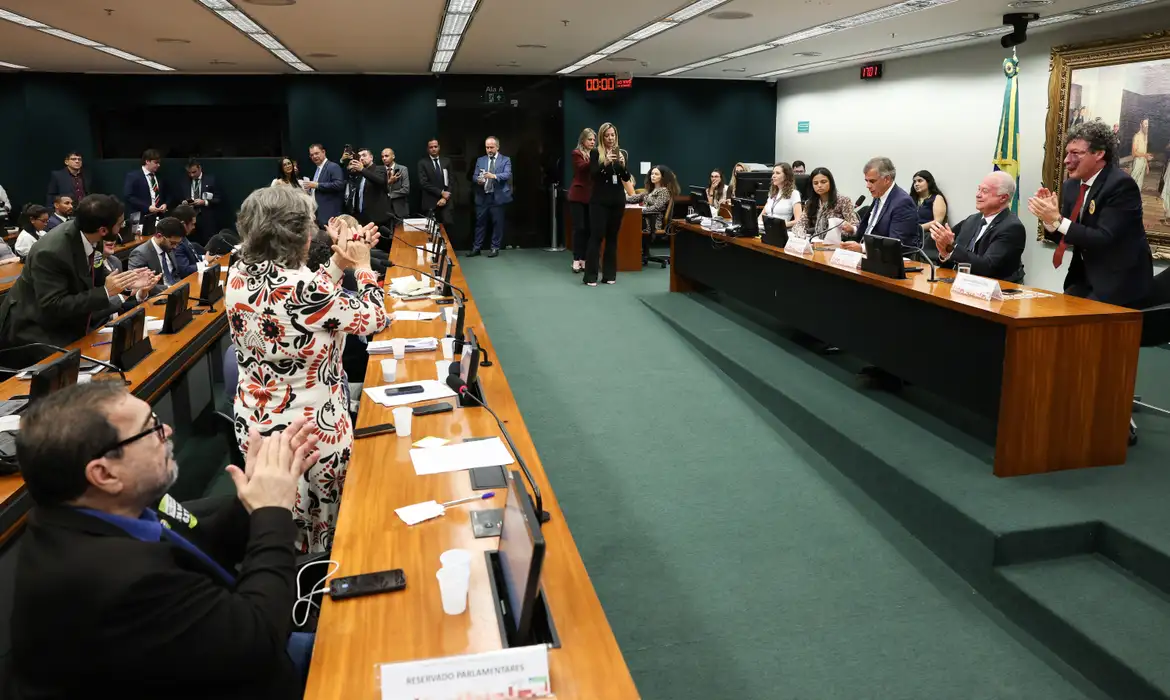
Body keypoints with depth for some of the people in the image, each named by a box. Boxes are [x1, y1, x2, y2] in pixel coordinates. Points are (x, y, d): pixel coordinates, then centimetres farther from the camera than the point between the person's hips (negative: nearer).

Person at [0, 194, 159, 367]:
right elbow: (52, 308, -31)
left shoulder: (89, 237, -10)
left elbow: (97, 278, 5)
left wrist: (127, 284, -12)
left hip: (70, 318, 8)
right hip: (36, 329, -8)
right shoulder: (51, 252, -31)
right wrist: (105, 292, -32)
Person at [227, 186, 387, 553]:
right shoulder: (304, 290, -28)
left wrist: (339, 262, 9)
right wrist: (362, 265, -1)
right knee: (317, 540, 17)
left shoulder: (238, 276, -6)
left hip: (254, 425, 7)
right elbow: (374, 318, -14)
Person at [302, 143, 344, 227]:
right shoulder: (317, 169, 21)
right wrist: (310, 189, 8)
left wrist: (317, 185, -19)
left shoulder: (333, 167, -7)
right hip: (316, 213, 9)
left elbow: (339, 184, -22)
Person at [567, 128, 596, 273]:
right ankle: (576, 260, -2)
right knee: (579, 228, -6)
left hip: (591, 196, 5)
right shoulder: (577, 153, 0)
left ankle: (584, 260, 8)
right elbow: (582, 167, -18)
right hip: (578, 196, -5)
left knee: (588, 229, 3)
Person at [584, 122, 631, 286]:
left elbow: (627, 178, 3)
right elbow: (593, 175, -11)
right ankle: (590, 276, -6)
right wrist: (605, 163, -25)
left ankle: (609, 274, 12)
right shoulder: (595, 153, -1)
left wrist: (623, 165, -16)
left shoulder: (622, 153, 9)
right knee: (596, 236, -7)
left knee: (612, 237, 7)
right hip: (599, 200, -4)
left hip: (617, 200, 4)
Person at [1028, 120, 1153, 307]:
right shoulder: (1070, 185, 5)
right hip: (1084, 277, 7)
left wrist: (1058, 220, -27)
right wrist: (1048, 217, -11)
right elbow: (1064, 237, 8)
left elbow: (1104, 239, -23)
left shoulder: (1121, 184, -16)